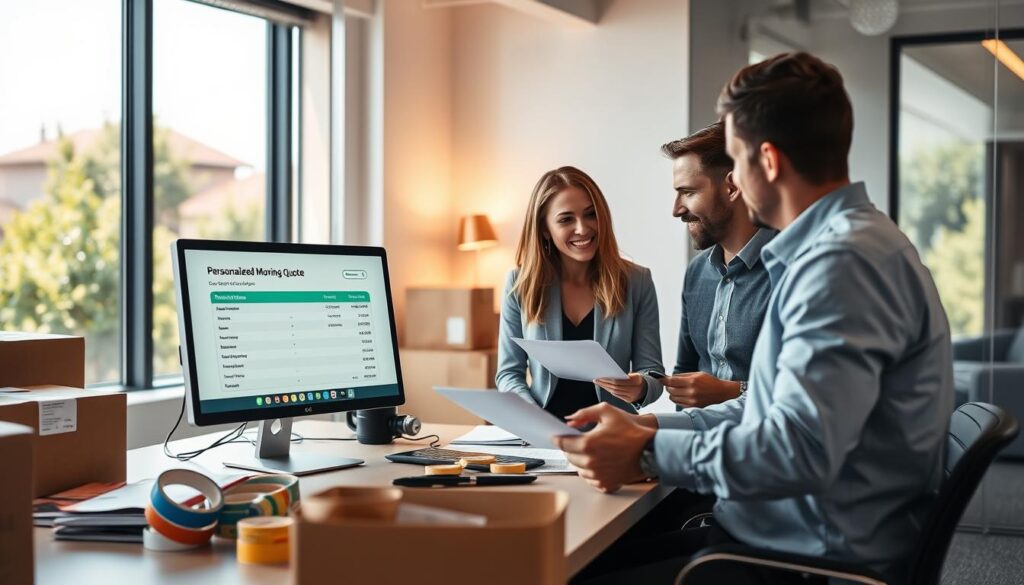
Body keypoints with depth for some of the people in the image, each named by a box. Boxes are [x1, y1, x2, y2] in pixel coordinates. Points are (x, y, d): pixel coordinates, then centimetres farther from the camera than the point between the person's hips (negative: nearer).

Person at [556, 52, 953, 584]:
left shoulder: (845, 260, -19)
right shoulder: (836, 243, 15)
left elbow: (801, 450, -28)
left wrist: (647, 455, -17)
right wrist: (650, 426, 9)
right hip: (799, 533, 10)